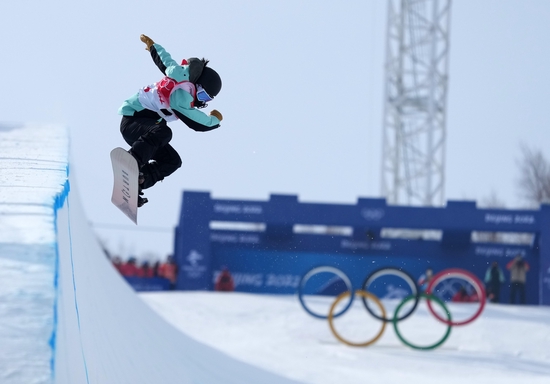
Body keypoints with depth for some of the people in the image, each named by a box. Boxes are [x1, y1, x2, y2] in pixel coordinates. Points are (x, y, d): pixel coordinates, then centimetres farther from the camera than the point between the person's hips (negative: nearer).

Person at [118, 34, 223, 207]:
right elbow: (197, 124, -15)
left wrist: (153, 46, 38)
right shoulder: (181, 96, -23)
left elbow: (164, 60, 20)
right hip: (133, 122, -11)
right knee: (163, 132, -41)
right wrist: (215, 120, 3)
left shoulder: (181, 75, 3)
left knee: (172, 161, 4)